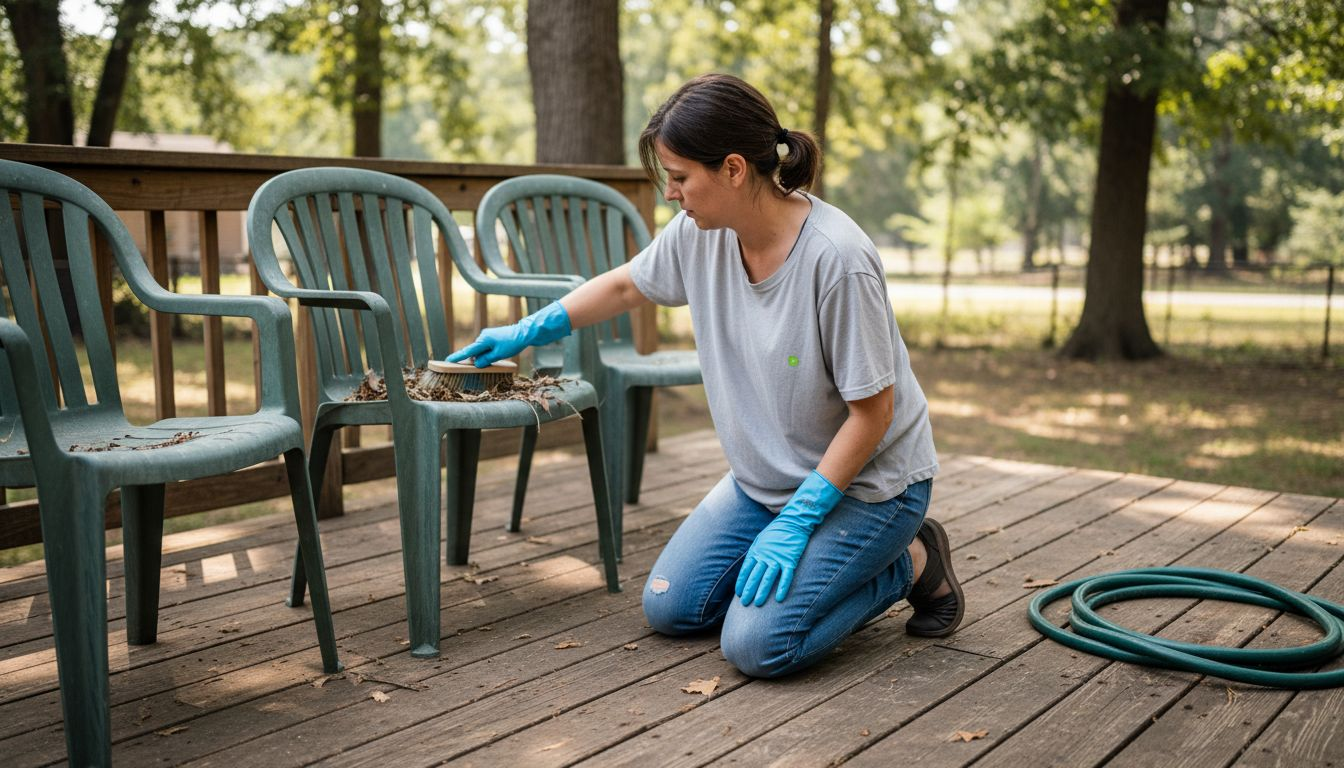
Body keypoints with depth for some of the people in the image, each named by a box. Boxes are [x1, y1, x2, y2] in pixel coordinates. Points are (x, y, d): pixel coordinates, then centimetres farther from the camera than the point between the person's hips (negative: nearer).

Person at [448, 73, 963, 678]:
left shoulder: (837, 259, -30)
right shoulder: (700, 233, -10)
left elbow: (871, 414, -23)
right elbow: (625, 286, 12)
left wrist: (797, 520, -22)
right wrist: (527, 332, 13)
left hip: (864, 480, -7)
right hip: (764, 476, 7)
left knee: (755, 643, -18)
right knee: (668, 607, 4)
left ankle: (911, 562, 4)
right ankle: (809, 561, 21)